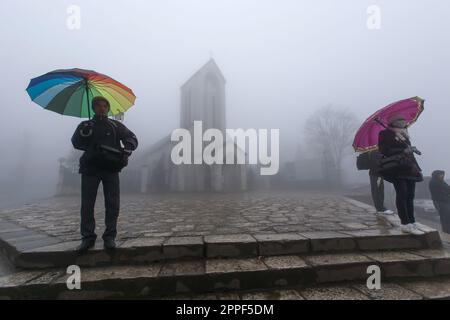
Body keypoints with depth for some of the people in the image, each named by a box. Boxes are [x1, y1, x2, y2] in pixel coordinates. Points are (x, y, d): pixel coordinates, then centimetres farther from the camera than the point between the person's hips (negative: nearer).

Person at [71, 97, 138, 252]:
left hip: (111, 168, 0)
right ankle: (88, 237, 10)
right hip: (90, 168, 0)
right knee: (87, 204, -1)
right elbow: (75, 142, 3)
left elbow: (132, 138, 3)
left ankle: (110, 236, 9)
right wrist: (84, 134, -18)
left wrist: (127, 149, -18)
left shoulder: (116, 125, 13)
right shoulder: (85, 125, 15)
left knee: (112, 204, -1)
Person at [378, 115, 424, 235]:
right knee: (402, 194, -12)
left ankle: (412, 222, 11)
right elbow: (384, 151, -11)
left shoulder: (404, 135, 22)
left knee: (410, 195, 5)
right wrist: (403, 151, -13)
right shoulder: (385, 134, -1)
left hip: (409, 167, 7)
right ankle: (405, 224, -11)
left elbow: (410, 153, 21)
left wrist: (417, 168, 15)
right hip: (396, 167, -7)